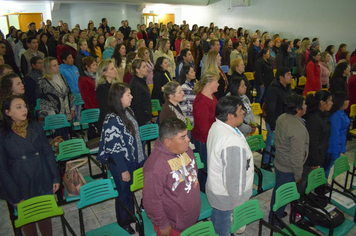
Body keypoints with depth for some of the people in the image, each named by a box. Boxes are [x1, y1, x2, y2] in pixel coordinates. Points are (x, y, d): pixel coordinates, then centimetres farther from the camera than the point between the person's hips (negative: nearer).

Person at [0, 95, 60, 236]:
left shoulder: (36, 127, -2)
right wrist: (15, 197, -9)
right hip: (21, 188, -2)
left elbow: (48, 153, 3)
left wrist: (56, 177, 0)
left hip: (43, 184, 2)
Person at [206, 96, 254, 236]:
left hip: (215, 186, 9)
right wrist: (236, 202, -15)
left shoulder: (216, 126, -7)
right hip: (226, 197, -9)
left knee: (216, 217, 33)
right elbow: (235, 176, -29)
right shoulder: (233, 143, -38)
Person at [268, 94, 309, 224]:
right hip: (288, 170, -8)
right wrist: (298, 175, -14)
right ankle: (275, 221, 30)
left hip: (278, 163, 9)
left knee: (278, 189, 25)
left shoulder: (281, 118, -4)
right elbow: (296, 156, -26)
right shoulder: (298, 129, -31)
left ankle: (273, 214, 46)